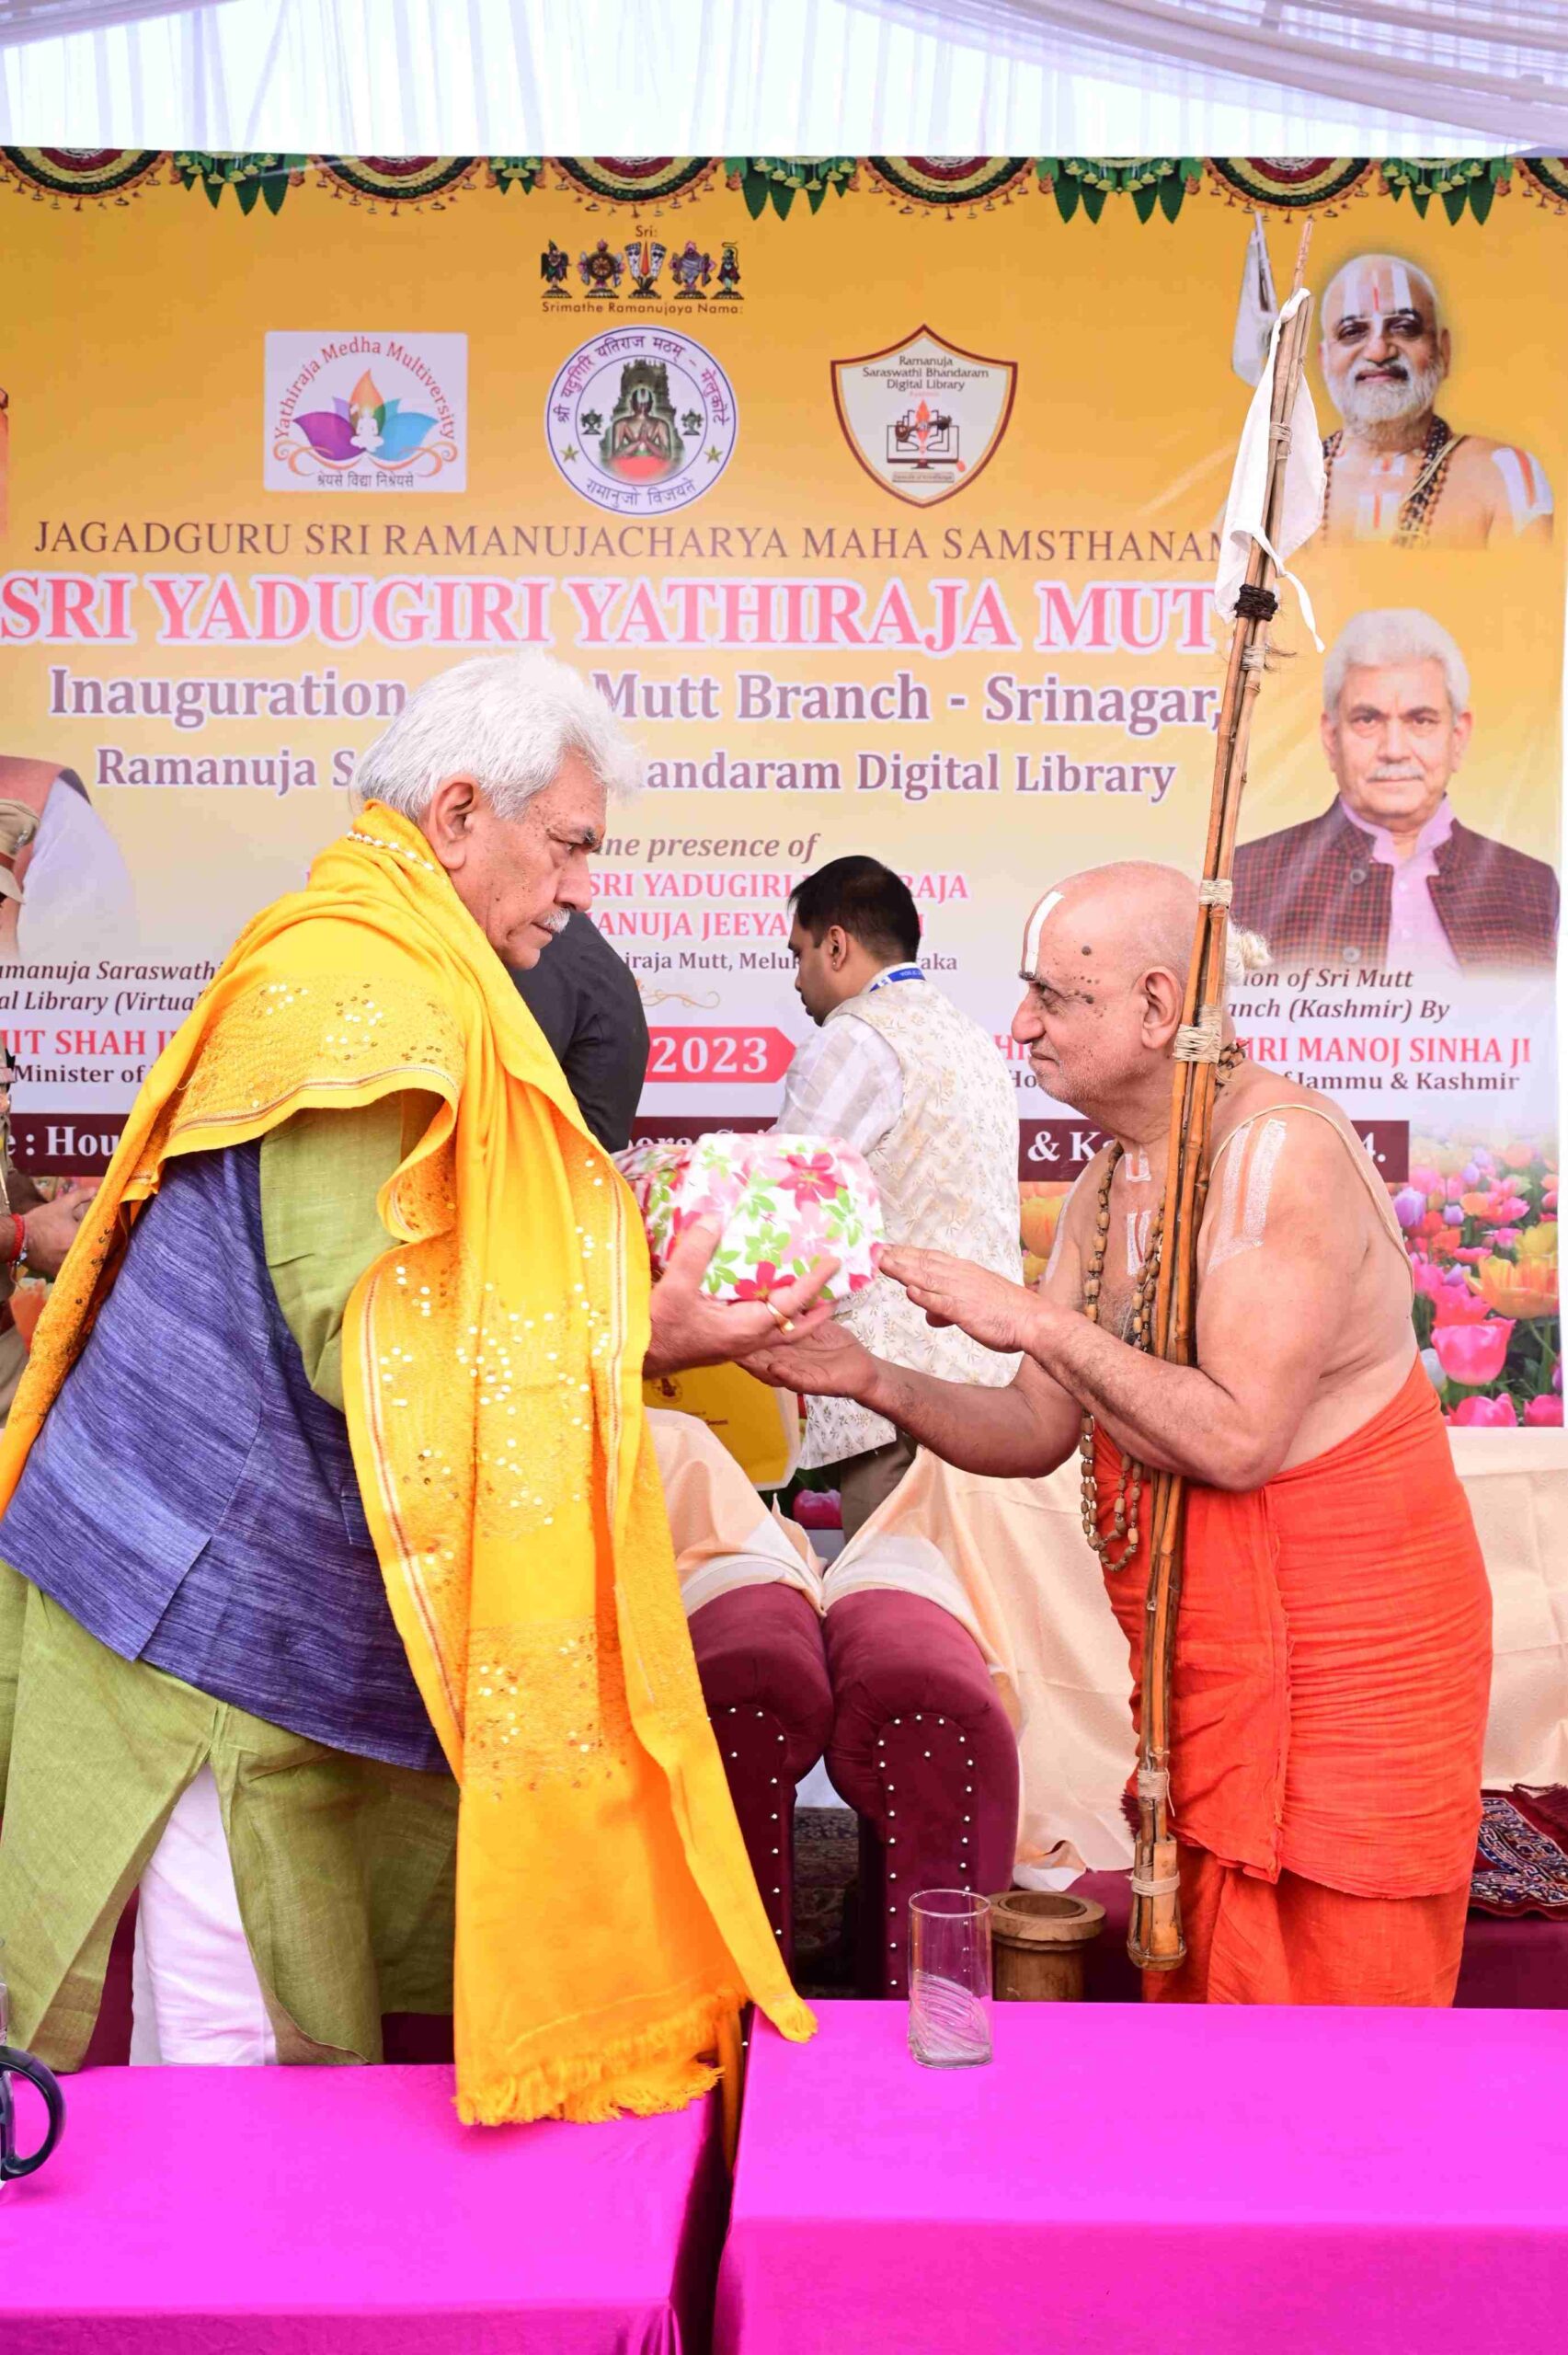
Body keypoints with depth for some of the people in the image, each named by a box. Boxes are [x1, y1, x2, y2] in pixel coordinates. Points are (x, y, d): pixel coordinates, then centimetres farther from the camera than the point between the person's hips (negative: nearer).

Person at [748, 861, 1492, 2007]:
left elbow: (1237, 1437, -25)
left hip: (1343, 1647, -8)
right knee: (1197, 2006, 17)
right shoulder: (1106, 1186, 7)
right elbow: (1039, 1433, 6)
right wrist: (870, 1378, -8)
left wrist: (1035, 1321, -22)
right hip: (1203, 1654, 8)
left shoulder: (1285, 1151, -19)